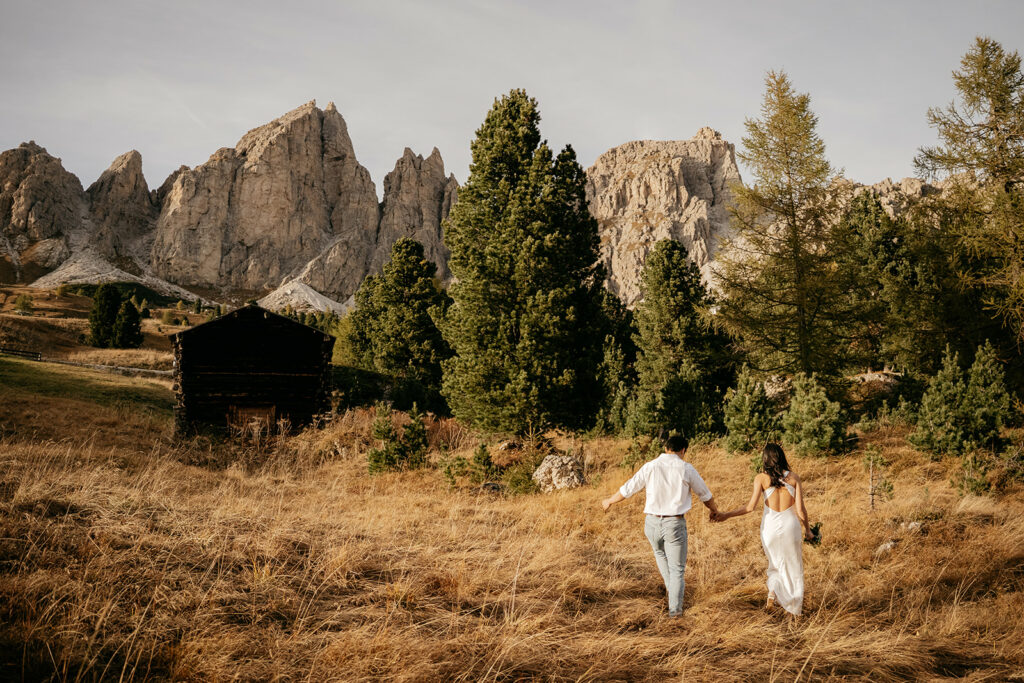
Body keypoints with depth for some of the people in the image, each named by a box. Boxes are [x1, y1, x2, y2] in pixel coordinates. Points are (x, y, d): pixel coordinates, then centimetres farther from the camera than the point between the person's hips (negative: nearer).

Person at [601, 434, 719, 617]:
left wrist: (609, 501, 24)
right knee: (676, 567, 10)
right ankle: (675, 608, 12)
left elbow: (627, 489, 5)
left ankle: (671, 585, 42)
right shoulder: (686, 469, -4)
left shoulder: (650, 466, -2)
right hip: (675, 524, -2)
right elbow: (705, 495, 9)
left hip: (652, 521, 2)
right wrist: (714, 511, 31)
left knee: (660, 553, 32)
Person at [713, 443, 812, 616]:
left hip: (770, 526, 0)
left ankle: (773, 590, -1)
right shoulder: (793, 477, -2)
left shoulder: (761, 478, -5)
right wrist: (807, 530, 12)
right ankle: (795, 608, 18)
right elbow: (800, 510, -3)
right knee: (793, 567, 18)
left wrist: (726, 515, -3)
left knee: (776, 564, 25)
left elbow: (750, 507, -13)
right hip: (790, 525, 0)